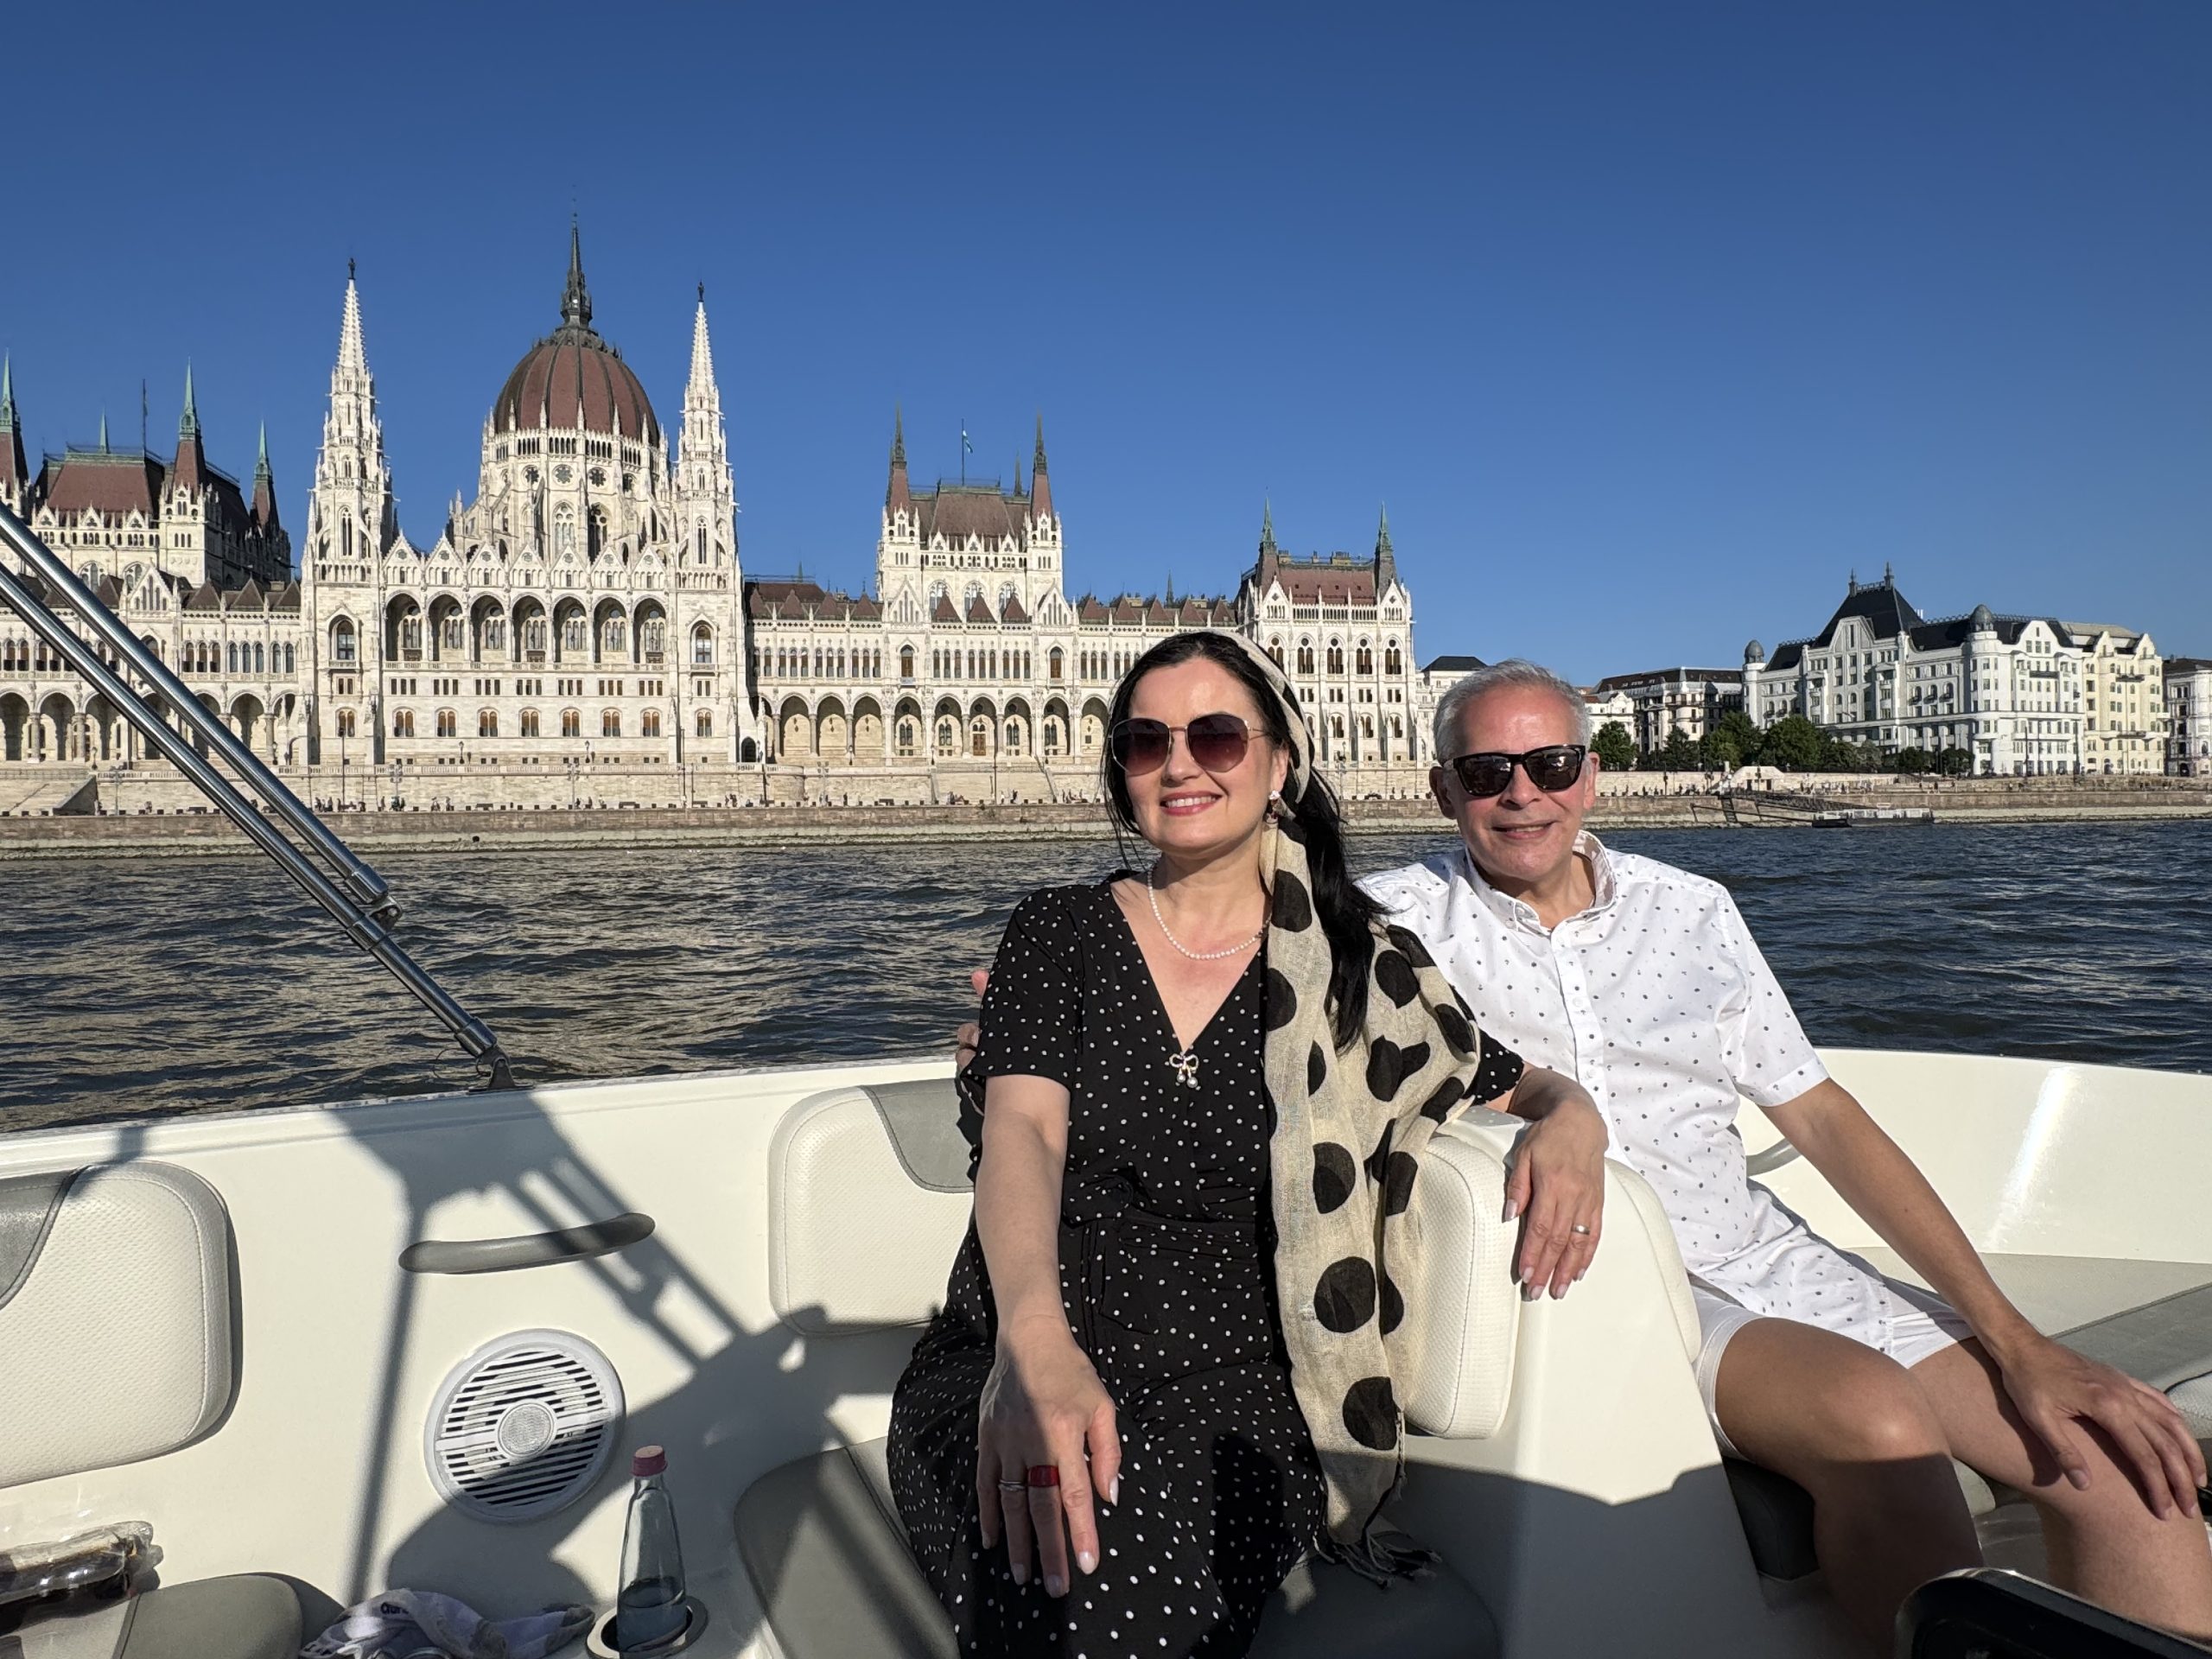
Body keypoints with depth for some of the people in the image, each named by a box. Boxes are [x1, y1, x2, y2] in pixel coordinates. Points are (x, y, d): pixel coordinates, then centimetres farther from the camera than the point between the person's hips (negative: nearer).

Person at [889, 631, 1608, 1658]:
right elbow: (1023, 1128, -10)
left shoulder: (1357, 968, 6)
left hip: (1225, 1383, 1)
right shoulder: (1059, 932, 4)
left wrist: (1572, 1121, -11)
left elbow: (1523, 1089, 16)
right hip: (1011, 1364, 0)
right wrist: (1032, 1336, -30)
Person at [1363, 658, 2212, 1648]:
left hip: (1767, 1260, 5)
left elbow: (1821, 1117, 7)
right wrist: (1549, 1100, -36)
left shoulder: (1695, 909, 9)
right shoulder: (1402, 916, -1)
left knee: (2110, 1454, -11)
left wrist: (2017, 1340, 1)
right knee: (1878, 1418, -29)